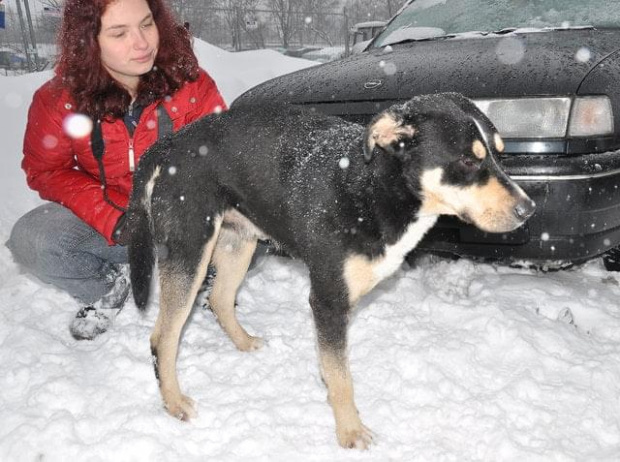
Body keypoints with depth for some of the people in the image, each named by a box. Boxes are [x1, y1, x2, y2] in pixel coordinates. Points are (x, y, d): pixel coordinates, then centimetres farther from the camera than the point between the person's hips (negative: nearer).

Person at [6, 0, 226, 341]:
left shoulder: (190, 82, -14)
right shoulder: (59, 99, -12)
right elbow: (45, 171, -5)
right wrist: (111, 218, -20)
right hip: (105, 222, 1)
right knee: (29, 239, -24)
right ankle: (108, 286, 5)